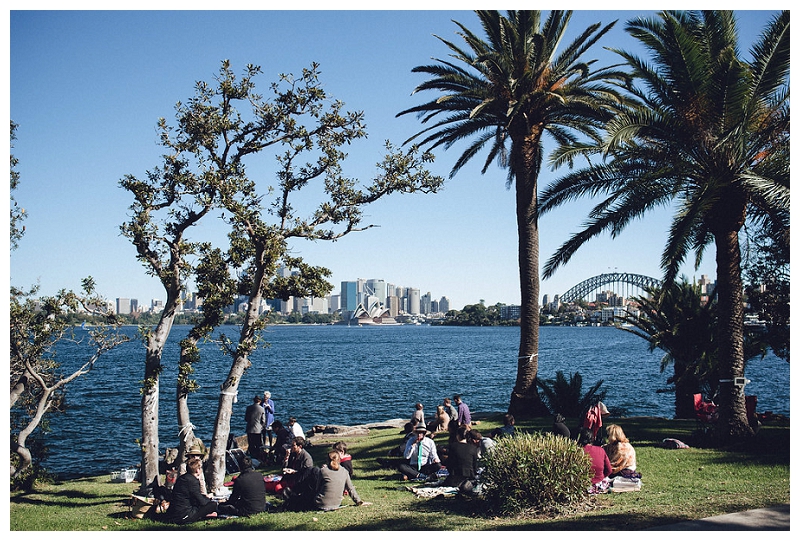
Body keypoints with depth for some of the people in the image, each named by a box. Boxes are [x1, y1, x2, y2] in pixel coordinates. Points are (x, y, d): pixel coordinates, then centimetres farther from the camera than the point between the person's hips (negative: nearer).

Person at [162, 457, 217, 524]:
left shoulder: (182, 478, 12)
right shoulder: (193, 481, -15)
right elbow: (202, 502, -10)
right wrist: (209, 498, 10)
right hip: (182, 517, -9)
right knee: (213, 504, -7)